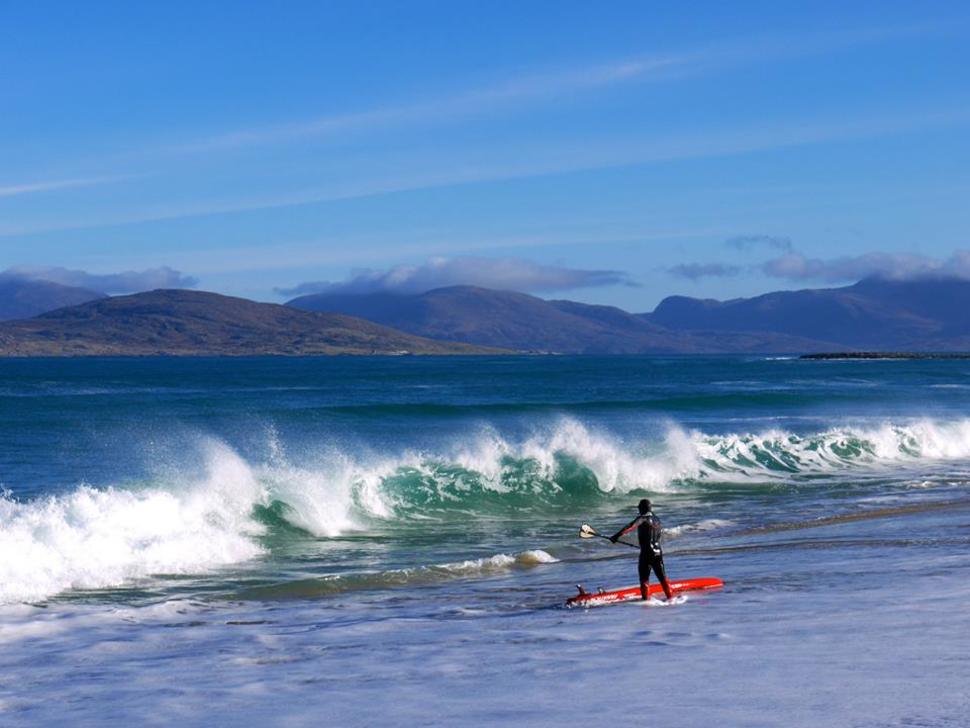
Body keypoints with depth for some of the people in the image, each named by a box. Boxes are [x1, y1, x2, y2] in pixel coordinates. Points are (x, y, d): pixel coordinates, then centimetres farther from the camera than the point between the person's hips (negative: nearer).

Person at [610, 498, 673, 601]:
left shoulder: (643, 519, -9)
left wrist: (617, 535, -31)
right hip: (658, 552, 6)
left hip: (646, 553, -6)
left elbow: (630, 527, -24)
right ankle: (670, 597, 22)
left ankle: (646, 599, -4)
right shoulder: (657, 520, 12)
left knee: (644, 577, 1)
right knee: (662, 576, 17)